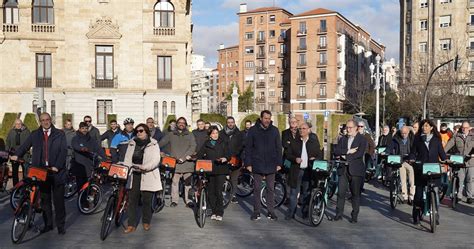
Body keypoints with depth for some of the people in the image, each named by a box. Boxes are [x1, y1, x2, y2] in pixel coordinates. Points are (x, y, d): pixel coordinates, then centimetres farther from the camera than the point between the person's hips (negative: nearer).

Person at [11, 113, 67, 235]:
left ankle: (61, 225, 11)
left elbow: (64, 151, -4)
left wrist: (57, 166, -14)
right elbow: (25, 145, 1)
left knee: (59, 199, 2)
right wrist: (17, 155, -18)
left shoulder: (59, 134, 3)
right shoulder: (35, 134, 10)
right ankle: (48, 224, 20)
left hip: (56, 171, -2)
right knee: (44, 199, 10)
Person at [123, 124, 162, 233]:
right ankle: (131, 224, 9)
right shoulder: (132, 143, 13)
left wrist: (144, 167, -22)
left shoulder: (153, 144, 0)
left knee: (147, 200, 4)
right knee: (132, 199, 2)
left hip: (148, 176, -3)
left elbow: (156, 160, -10)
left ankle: (146, 222, 23)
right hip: (134, 175, 3)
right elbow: (127, 159, 11)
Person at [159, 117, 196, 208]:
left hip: (187, 162, 0)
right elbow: (161, 143, 11)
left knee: (188, 182, -1)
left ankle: (188, 200, 5)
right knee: (174, 181, -2)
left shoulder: (190, 135, 13)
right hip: (175, 162, 0)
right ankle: (174, 200, 7)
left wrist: (184, 157, -11)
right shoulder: (170, 135, 15)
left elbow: (193, 147, 1)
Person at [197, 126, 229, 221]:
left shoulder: (223, 143, 6)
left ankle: (220, 213, 0)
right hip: (209, 170, 3)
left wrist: (225, 159, -19)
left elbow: (228, 155, 1)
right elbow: (200, 155, 13)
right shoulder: (206, 144, 13)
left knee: (218, 191, -9)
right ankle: (214, 212, 16)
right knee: (211, 191, 4)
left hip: (220, 170, -3)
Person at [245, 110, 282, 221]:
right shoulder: (253, 130, -1)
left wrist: (279, 163, 1)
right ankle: (257, 211, 15)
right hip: (257, 165, -1)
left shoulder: (275, 130, 3)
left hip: (271, 165, 1)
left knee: (271, 189, 8)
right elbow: (248, 148, 0)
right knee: (257, 189, 6)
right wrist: (248, 163, -5)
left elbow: (278, 148, 6)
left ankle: (271, 211, 17)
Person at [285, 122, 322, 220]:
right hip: (296, 171, 0)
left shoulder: (315, 142, 6)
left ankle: (305, 212, 21)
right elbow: (287, 154, 4)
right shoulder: (294, 142, 5)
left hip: (309, 171, 0)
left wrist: (315, 159, -12)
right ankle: (290, 213, 8)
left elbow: (320, 155, 9)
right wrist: (295, 159, -14)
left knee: (306, 193, 10)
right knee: (293, 193, 1)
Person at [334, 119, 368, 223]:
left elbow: (360, 153, -14)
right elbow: (336, 151, 1)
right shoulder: (343, 139, 14)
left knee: (356, 193, 4)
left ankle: (354, 215, 14)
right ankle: (339, 213, 12)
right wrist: (348, 151, -13)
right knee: (341, 192, 1)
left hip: (356, 170, -3)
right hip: (343, 169, 3)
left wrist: (346, 157, -12)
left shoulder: (362, 139, -1)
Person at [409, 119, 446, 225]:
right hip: (420, 169, 0)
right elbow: (413, 152, 8)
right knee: (419, 191, -2)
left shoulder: (436, 139, 10)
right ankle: (416, 216, 7)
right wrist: (412, 159, -11)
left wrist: (445, 160, -7)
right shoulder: (417, 138, 8)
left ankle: (435, 215, 12)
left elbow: (441, 152, 10)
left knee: (435, 191, -1)